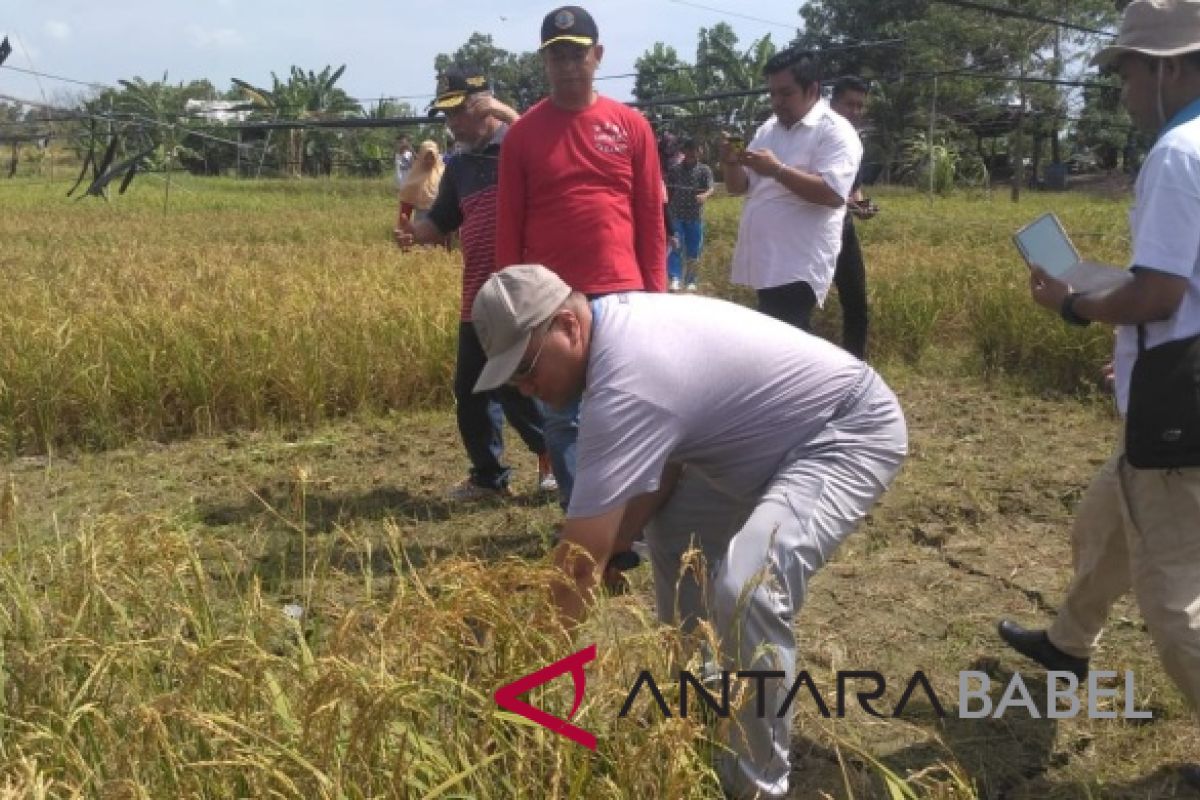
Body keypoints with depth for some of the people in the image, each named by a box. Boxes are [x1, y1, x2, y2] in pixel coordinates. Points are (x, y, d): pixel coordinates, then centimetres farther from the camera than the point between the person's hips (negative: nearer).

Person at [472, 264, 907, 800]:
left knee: (745, 589, -30)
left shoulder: (626, 382, -33)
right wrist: (613, 545, -6)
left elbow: (579, 560, -30)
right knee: (672, 536, 20)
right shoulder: (619, 327, -3)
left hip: (852, 431, -11)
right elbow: (661, 463, 5)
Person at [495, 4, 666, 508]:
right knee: (561, 419, 6)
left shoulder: (631, 126, 5)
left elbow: (650, 216, 7)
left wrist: (656, 291, 3)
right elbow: (509, 225, 5)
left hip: (621, 296, 0)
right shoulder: (523, 133, 3)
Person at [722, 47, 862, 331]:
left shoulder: (835, 131, -7)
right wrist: (733, 163, -5)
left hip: (797, 268, -8)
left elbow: (833, 193, -20)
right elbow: (738, 187, 16)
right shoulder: (768, 128, 16)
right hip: (765, 263, 8)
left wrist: (777, 170, -24)